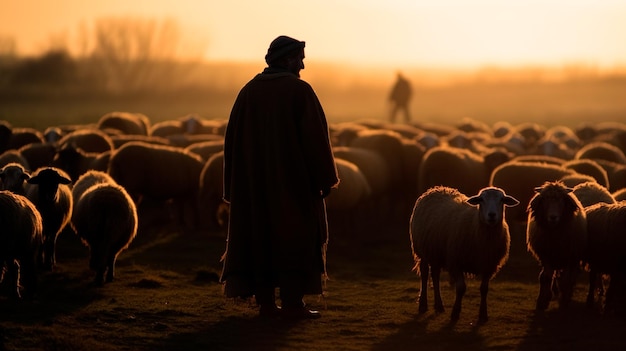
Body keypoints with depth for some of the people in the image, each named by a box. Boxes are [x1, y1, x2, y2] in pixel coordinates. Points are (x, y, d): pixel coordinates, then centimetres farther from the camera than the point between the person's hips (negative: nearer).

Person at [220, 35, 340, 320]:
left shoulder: (249, 91, 7)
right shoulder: (300, 90, -9)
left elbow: (233, 138, 6)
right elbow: (315, 135, -13)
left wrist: (235, 186, 11)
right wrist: (324, 179, -6)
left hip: (255, 179, 5)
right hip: (292, 178, -5)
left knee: (260, 235, 8)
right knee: (294, 236, 0)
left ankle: (266, 302, 6)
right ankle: (292, 303, -4)